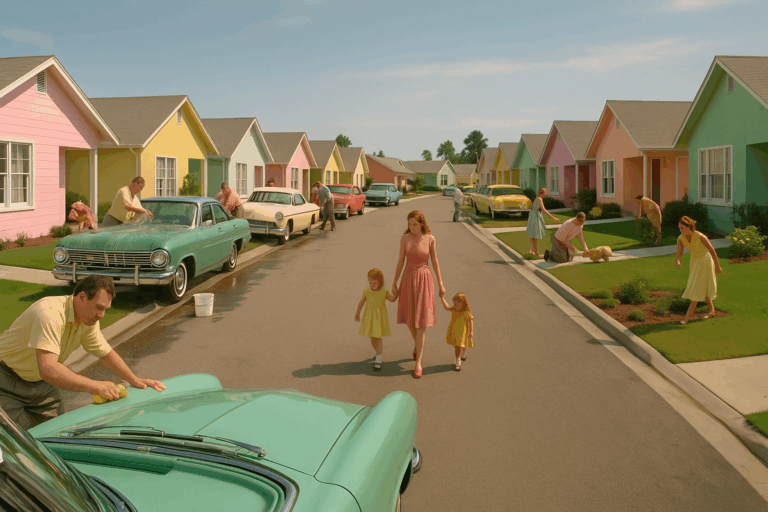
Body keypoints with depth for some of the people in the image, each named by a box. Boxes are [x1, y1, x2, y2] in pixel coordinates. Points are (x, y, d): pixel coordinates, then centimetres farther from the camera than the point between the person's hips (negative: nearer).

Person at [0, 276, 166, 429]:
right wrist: (96, 386, -46)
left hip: (41, 384, 7)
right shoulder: (50, 313, -34)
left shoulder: (89, 319, -7)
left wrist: (135, 380, -5)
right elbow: (48, 369, -43)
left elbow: (105, 353, 6)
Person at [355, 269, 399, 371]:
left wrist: (396, 294, -14)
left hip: (380, 317, -2)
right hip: (369, 317, 2)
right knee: (372, 339, 10)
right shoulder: (366, 291, -6)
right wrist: (357, 314, 16)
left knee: (378, 338, -5)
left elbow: (391, 299, 6)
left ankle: (378, 361, 0)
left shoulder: (384, 291, -10)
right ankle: (379, 352, 36)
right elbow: (361, 302, 7)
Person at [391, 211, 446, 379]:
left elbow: (435, 262, 0)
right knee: (409, 318, 12)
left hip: (424, 279, -2)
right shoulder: (404, 238, -3)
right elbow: (401, 261, 2)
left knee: (421, 322, -3)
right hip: (408, 278, 2)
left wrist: (441, 284, 2)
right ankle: (417, 344, 45)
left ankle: (418, 363, 2)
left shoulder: (430, 239, -7)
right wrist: (394, 283, 3)